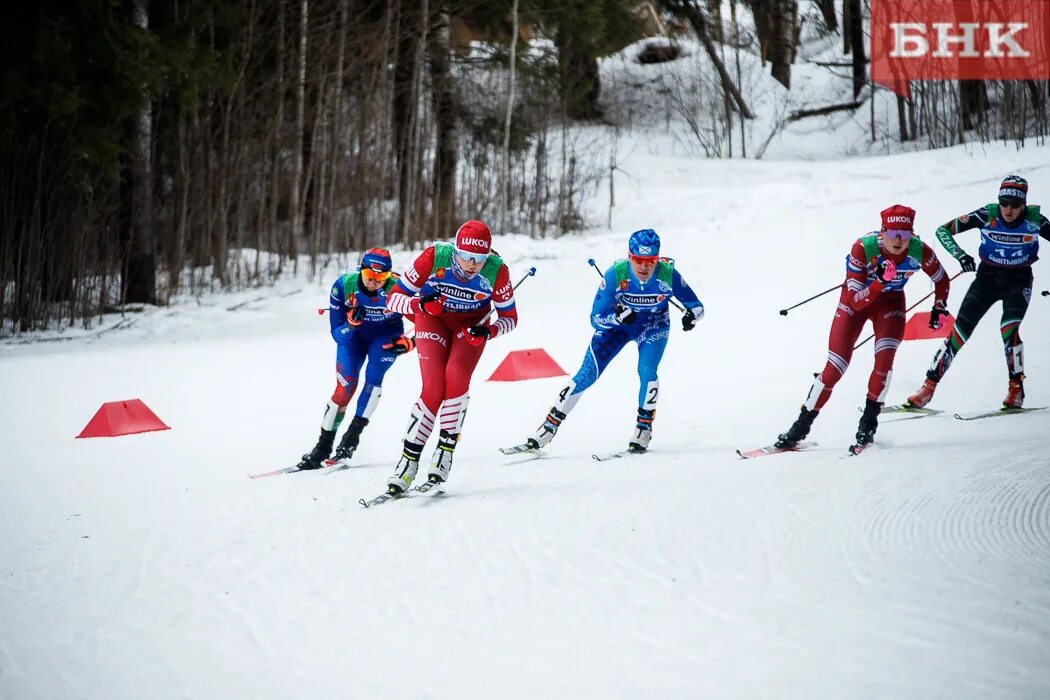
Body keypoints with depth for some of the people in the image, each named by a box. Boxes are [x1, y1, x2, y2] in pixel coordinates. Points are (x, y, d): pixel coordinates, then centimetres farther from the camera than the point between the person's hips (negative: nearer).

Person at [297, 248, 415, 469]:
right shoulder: (344, 285, -25)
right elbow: (337, 334, -19)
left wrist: (408, 342, -31)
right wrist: (351, 322, -40)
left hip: (386, 337, 0)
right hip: (353, 335, 0)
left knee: (373, 377, -26)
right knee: (346, 385, -16)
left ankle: (352, 437, -16)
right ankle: (323, 446, -5)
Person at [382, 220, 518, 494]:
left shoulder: (497, 271, -26)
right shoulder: (434, 258, -30)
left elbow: (509, 318, -11)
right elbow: (393, 298, -22)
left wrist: (488, 332, -32)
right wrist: (420, 304, -42)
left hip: (471, 324, 1)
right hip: (434, 319, -1)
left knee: (456, 379, -25)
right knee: (433, 389, -18)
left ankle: (445, 451, -11)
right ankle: (408, 461, -9)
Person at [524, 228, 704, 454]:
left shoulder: (668, 275, -30)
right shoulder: (615, 275, -31)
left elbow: (696, 306, -18)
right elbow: (596, 318, -23)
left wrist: (691, 315, -41)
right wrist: (617, 316, -43)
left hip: (653, 324, 0)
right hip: (617, 322, 0)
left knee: (647, 371, -24)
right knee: (587, 374, -8)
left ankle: (644, 426, -2)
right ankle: (550, 426, 1)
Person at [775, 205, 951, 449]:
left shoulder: (920, 251, -25)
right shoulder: (863, 248, -33)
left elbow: (942, 280, -1)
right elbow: (856, 301, -33)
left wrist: (939, 308, -10)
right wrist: (880, 281, -47)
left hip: (890, 302, 2)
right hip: (856, 300, -2)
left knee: (884, 359, -24)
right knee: (835, 368, -8)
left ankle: (869, 420, -4)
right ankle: (801, 427, 5)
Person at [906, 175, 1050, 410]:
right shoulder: (987, 215, -17)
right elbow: (943, 230, -13)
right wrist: (960, 255, -29)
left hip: (1019, 280, -1)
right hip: (988, 277, 1)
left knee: (1009, 329, -24)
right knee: (959, 331, -8)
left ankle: (1016, 390, -11)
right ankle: (929, 386, -2)